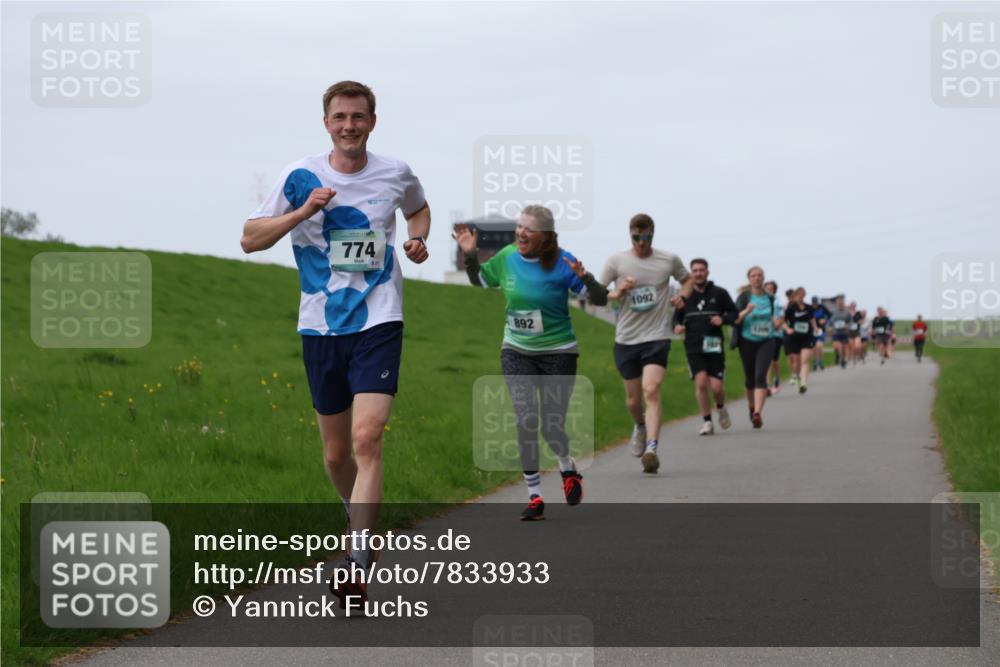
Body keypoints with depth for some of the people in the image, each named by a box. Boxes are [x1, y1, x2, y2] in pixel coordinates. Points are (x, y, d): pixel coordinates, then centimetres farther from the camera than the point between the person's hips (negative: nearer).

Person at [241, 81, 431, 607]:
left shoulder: (395, 174, 3)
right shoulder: (300, 177, -1)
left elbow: (419, 209, 26)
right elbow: (250, 239, -1)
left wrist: (417, 239, 4)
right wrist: (302, 212, -16)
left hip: (378, 324, -2)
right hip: (319, 327, 2)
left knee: (367, 439, -19)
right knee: (336, 452, 10)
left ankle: (357, 564, -21)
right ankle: (361, 519, 41)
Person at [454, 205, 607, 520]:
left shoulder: (561, 263, -14)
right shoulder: (506, 257, -3)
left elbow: (600, 299, -12)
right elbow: (479, 280, 16)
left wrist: (584, 278, -32)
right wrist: (470, 255, -2)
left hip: (558, 352, -3)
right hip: (517, 352, 3)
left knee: (552, 427, -1)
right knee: (526, 421, -10)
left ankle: (568, 469, 34)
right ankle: (534, 497, 0)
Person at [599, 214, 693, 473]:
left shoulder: (669, 260, 1)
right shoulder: (616, 261, 0)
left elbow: (688, 279, 21)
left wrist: (682, 296, -1)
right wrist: (616, 293, -15)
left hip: (657, 337, -2)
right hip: (626, 338, 2)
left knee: (651, 391, -21)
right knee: (633, 399, 11)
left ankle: (651, 449, -28)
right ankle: (640, 426, 44)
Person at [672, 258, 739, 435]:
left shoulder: (719, 293, 4)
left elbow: (735, 313, 9)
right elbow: (677, 316, 17)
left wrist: (723, 319, -12)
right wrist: (677, 326, -6)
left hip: (714, 346, -1)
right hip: (693, 347, 1)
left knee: (716, 386, -7)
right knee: (701, 382, -14)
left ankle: (721, 408, 28)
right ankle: (707, 422, -2)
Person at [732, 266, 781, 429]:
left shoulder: (770, 298, 7)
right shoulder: (744, 297, -1)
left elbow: (776, 321, 18)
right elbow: (734, 321, -8)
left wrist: (777, 322, -5)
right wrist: (745, 311, -25)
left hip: (767, 341, 0)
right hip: (747, 341, 0)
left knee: (760, 376, -17)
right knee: (750, 378, 10)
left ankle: (758, 413, -24)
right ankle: (751, 407, 37)